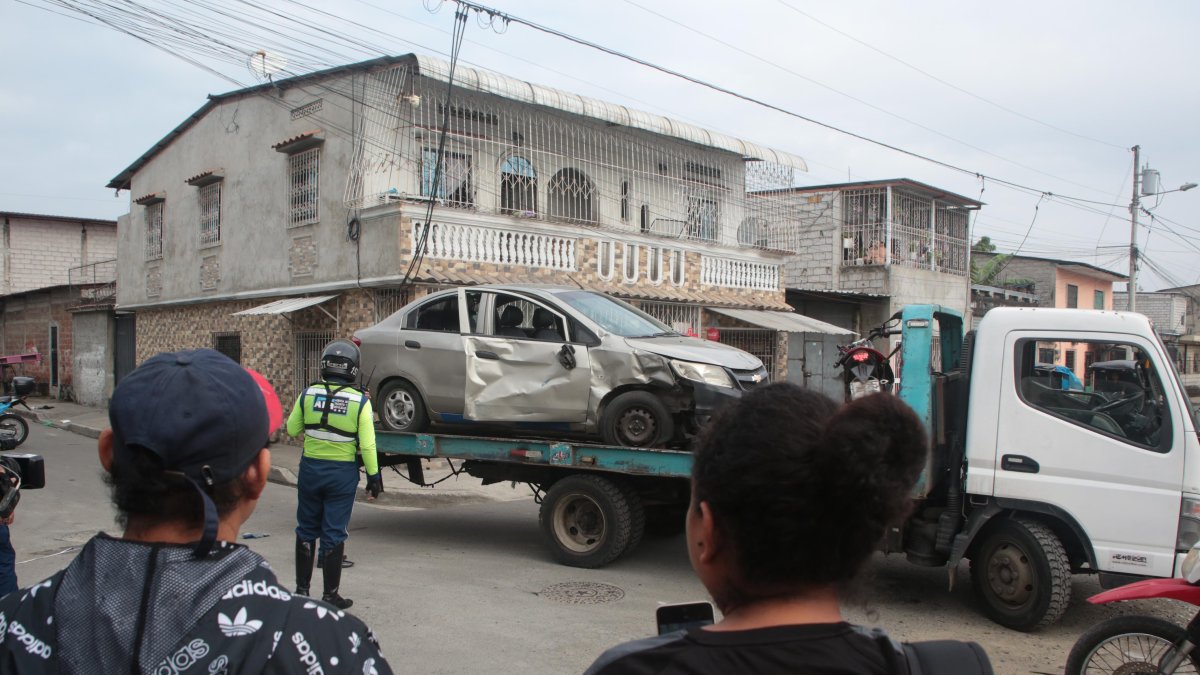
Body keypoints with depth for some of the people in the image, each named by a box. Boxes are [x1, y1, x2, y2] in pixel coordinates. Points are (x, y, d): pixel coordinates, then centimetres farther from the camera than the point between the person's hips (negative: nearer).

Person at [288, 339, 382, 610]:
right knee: (334, 533, 5)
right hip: (342, 472, -2)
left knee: (306, 530, 16)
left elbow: (292, 429, 7)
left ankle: (302, 588, 25)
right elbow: (367, 445, -10)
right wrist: (374, 476, -2)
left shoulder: (309, 394, -4)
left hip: (310, 467, 2)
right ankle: (330, 594, 11)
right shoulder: (360, 400, -10)